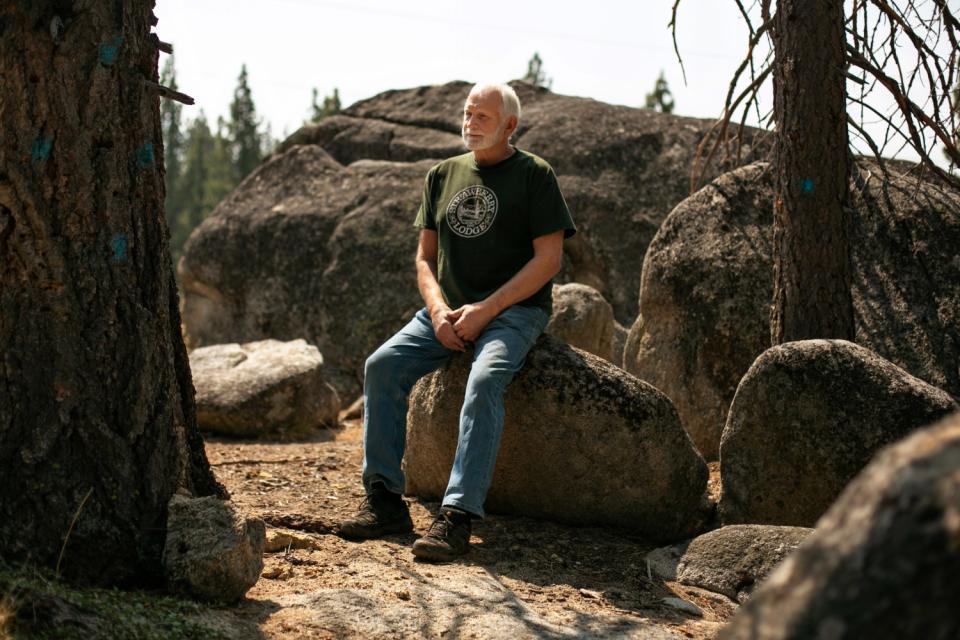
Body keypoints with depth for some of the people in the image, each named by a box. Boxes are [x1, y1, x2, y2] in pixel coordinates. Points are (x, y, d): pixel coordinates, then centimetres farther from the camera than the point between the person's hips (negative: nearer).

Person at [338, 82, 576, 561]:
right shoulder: (442, 176, 15)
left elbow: (548, 259, -7)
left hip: (514, 308, -5)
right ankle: (384, 499, -16)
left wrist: (486, 309, -14)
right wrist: (438, 310, -7)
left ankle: (457, 515, -39)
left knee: (484, 381, -33)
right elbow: (425, 257, 14)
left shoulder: (534, 175, 0)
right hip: (448, 308, 5)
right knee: (383, 366, -18)